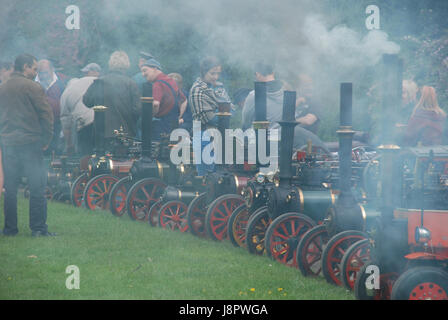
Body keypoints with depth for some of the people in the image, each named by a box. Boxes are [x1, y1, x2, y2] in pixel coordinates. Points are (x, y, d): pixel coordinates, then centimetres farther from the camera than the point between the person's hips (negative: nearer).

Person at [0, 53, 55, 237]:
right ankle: (38, 228, -3)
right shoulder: (32, 87, -8)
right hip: (30, 143, -5)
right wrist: (46, 140, -1)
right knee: (37, 188, -1)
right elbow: (46, 114, -10)